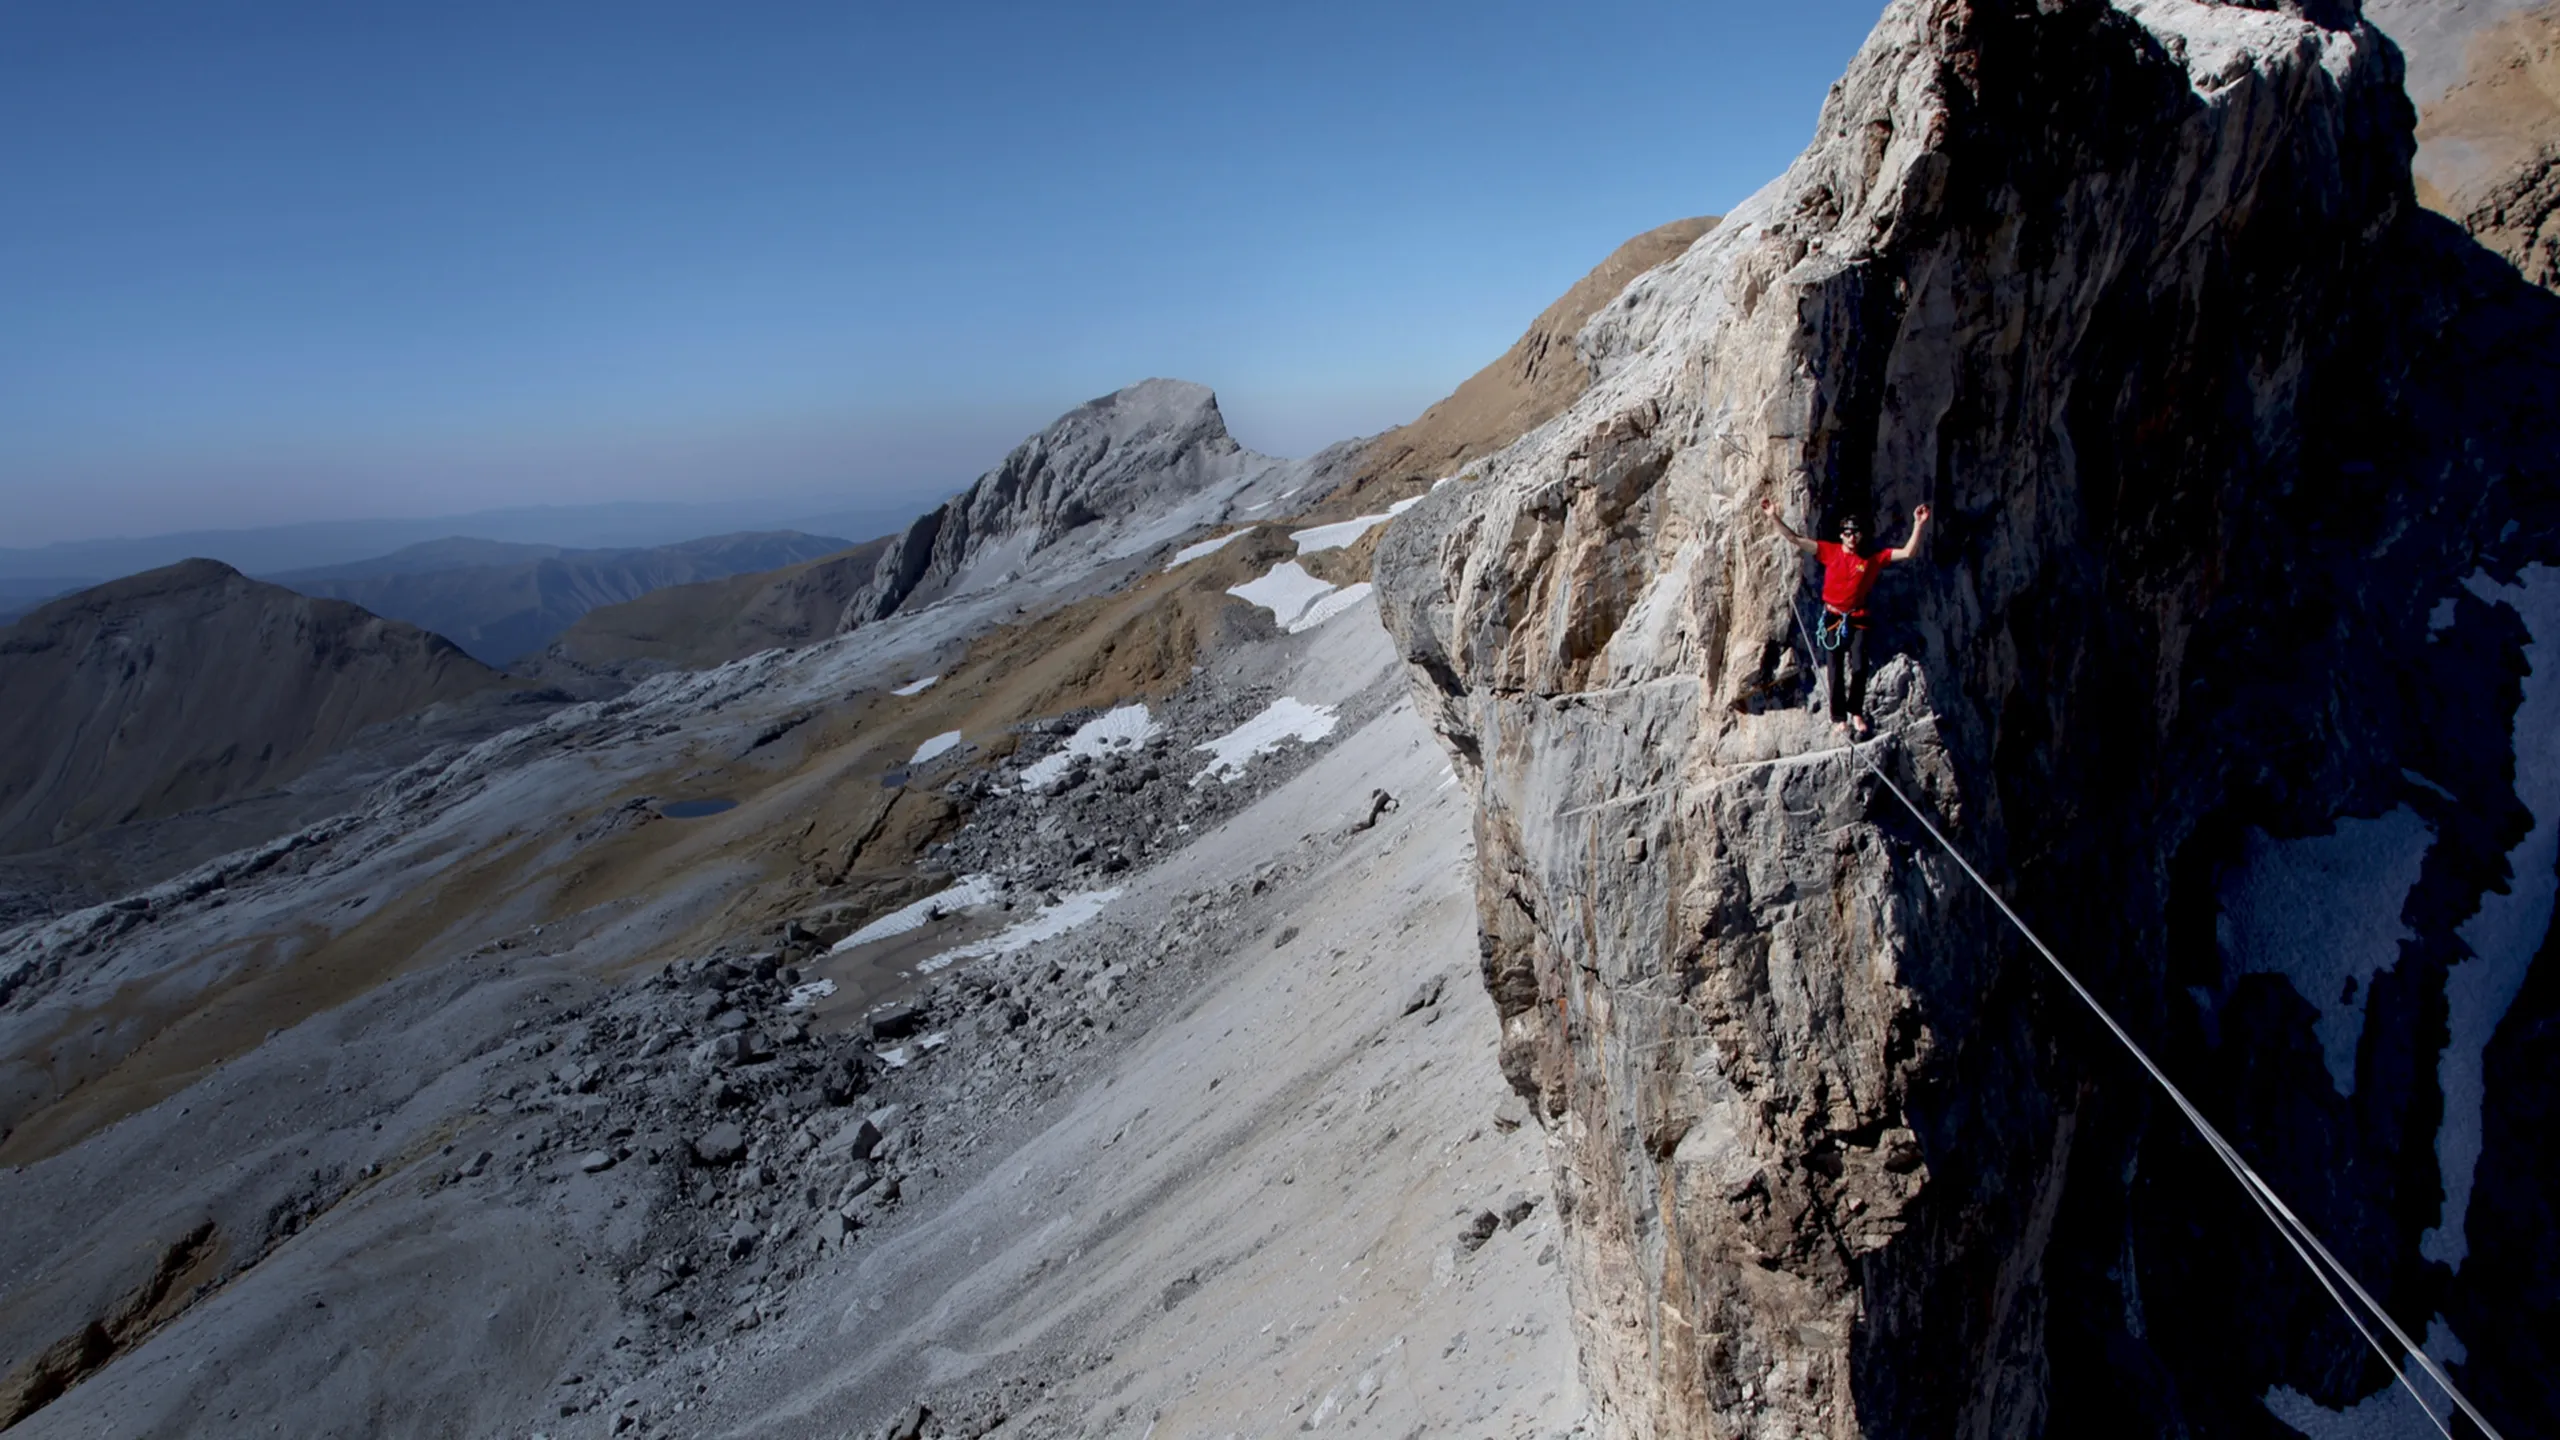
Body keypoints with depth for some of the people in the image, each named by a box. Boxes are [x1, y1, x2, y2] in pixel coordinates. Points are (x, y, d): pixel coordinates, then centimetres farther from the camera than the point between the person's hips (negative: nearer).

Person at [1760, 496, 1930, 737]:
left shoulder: (1874, 558, 0)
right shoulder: (1830, 552, 0)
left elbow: (1908, 552, -3)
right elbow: (1795, 540, -2)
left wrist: (1919, 525, -13)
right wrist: (1775, 518, -11)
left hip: (1858, 619, 0)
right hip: (1833, 618, 0)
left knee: (1859, 667, -12)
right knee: (1836, 670, 1)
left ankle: (1855, 713, 4)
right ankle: (1839, 718, 5)